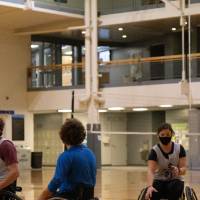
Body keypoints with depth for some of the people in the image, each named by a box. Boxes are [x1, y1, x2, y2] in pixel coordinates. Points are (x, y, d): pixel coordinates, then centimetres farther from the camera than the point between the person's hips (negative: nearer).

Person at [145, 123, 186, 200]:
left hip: (175, 180, 1)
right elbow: (150, 170, -27)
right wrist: (150, 186, -47)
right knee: (153, 193, -32)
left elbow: (183, 169, -10)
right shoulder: (154, 151, -14)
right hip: (160, 181, -1)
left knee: (173, 188, -34)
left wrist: (178, 170, -36)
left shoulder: (179, 149, -9)